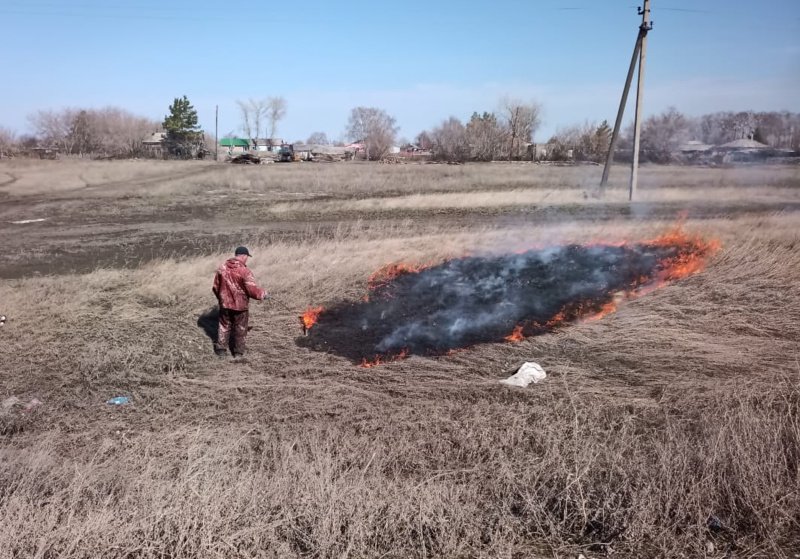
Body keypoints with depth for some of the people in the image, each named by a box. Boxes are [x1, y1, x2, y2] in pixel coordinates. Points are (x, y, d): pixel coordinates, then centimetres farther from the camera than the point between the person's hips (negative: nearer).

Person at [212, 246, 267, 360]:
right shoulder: (244, 271, -19)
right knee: (240, 329, 12)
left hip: (225, 304, 4)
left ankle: (221, 349, 27)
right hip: (240, 305, -4)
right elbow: (252, 289, -21)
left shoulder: (222, 267, -2)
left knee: (224, 326, 20)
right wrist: (262, 294, -2)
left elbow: (216, 287, 7)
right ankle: (239, 353, 19)